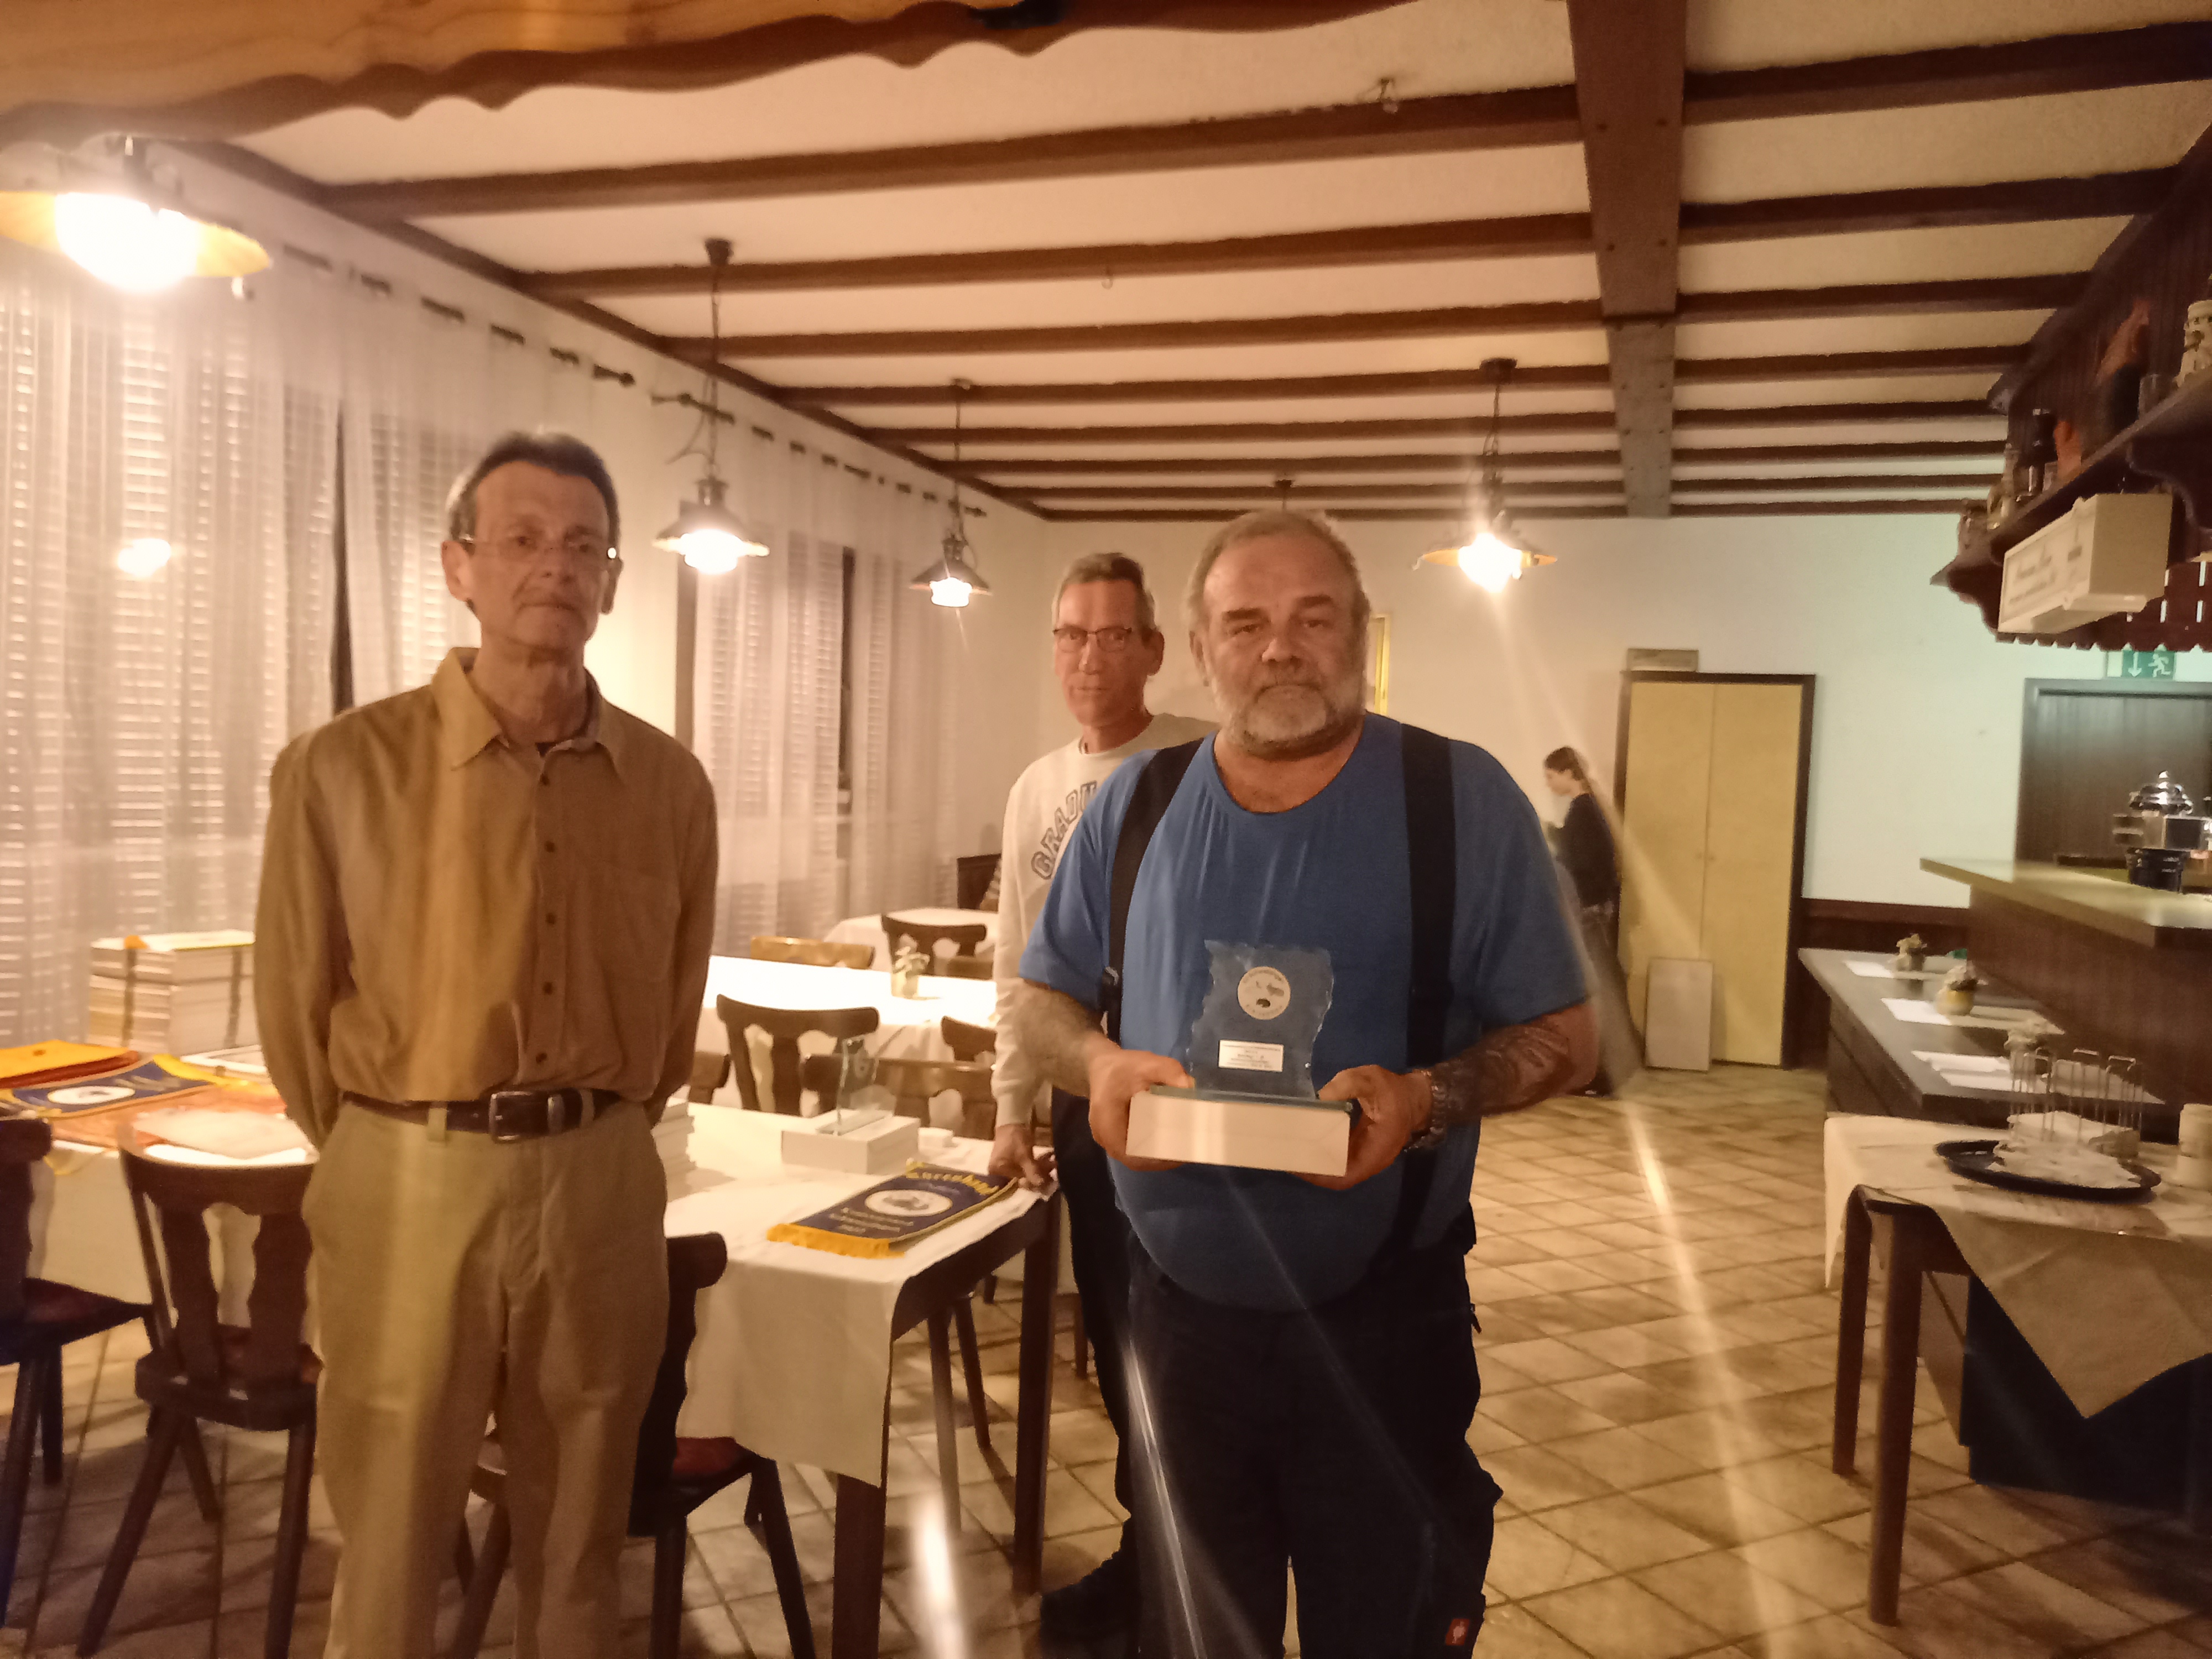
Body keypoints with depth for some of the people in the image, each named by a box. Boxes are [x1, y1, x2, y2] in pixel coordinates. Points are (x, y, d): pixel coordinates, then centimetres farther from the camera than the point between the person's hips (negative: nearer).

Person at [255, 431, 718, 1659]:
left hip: (604, 1184, 3)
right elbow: (297, 1002, 1)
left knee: (579, 1534, 17)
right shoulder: (342, 768, -8)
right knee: (391, 1541, 12)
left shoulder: (670, 784, 2)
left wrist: (605, 1138, 13)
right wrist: (385, 1158, 7)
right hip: (414, 1186, -2)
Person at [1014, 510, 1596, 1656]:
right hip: (1179, 1305, 3)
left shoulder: (1462, 801, -7)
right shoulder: (1136, 805, 1)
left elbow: (1561, 1037, -4)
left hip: (1386, 1319, -2)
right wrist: (1099, 1062, -14)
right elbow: (1043, 999, 9)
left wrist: (1429, 1098, -24)